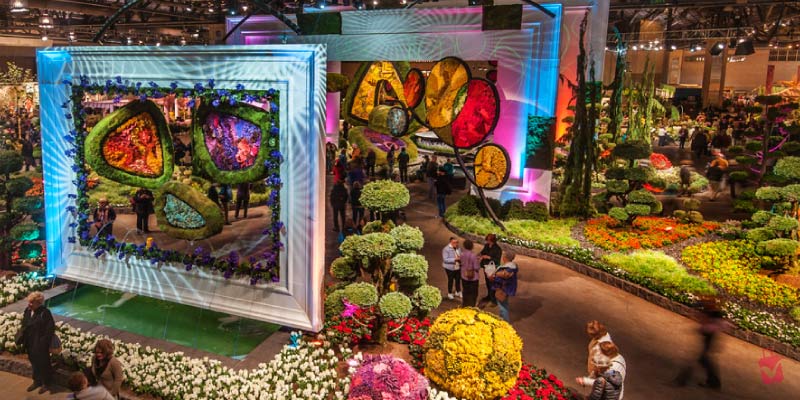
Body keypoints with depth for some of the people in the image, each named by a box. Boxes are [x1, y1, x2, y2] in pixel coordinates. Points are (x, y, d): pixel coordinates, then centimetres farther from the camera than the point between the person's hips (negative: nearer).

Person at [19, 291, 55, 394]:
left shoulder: (45, 313, -23)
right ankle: (37, 381, 42)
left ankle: (46, 383, 28)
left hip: (40, 344, -7)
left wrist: (44, 343, -19)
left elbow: (50, 329, -20)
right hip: (30, 343, 7)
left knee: (43, 363, 10)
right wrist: (22, 339, 6)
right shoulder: (27, 310, -3)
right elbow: (24, 325, 9)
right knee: (34, 362, 22)